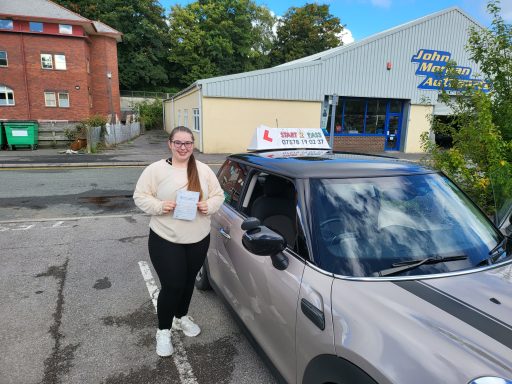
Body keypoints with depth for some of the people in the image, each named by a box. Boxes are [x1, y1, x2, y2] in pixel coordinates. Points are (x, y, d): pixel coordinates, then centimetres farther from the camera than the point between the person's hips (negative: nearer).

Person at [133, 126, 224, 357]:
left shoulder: (204, 170, 2)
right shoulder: (156, 170, -6)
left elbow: (218, 195, 6)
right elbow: (140, 197, -5)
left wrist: (208, 206, -14)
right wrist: (159, 206, -22)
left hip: (198, 239, 4)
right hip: (165, 240, -3)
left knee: (188, 282, 19)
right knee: (172, 286, -1)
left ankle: (181, 317, 44)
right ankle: (163, 331, 22)